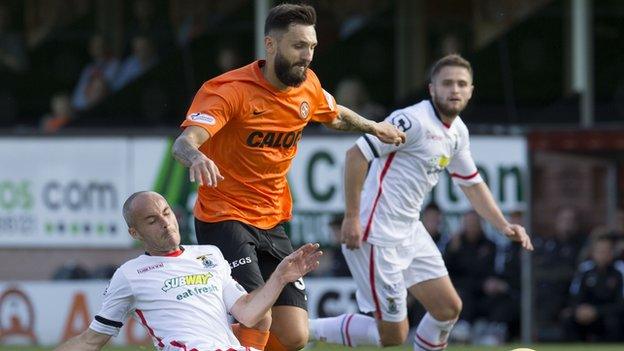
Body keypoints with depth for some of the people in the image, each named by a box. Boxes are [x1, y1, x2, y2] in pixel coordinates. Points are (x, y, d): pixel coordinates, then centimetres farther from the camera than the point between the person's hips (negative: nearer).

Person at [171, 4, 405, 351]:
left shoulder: (308, 87, 4)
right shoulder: (232, 89, -16)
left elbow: (335, 114, 29)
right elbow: (184, 141, -31)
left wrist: (374, 127, 40)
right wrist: (195, 156, -52)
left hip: (273, 223, 7)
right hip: (225, 218, -7)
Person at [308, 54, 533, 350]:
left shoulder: (458, 132, 11)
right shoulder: (414, 121, -18)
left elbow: (472, 184, 24)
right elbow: (356, 154, -20)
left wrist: (504, 226, 12)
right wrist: (352, 217, -21)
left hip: (410, 232, 9)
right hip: (376, 236, -9)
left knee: (448, 308, 8)